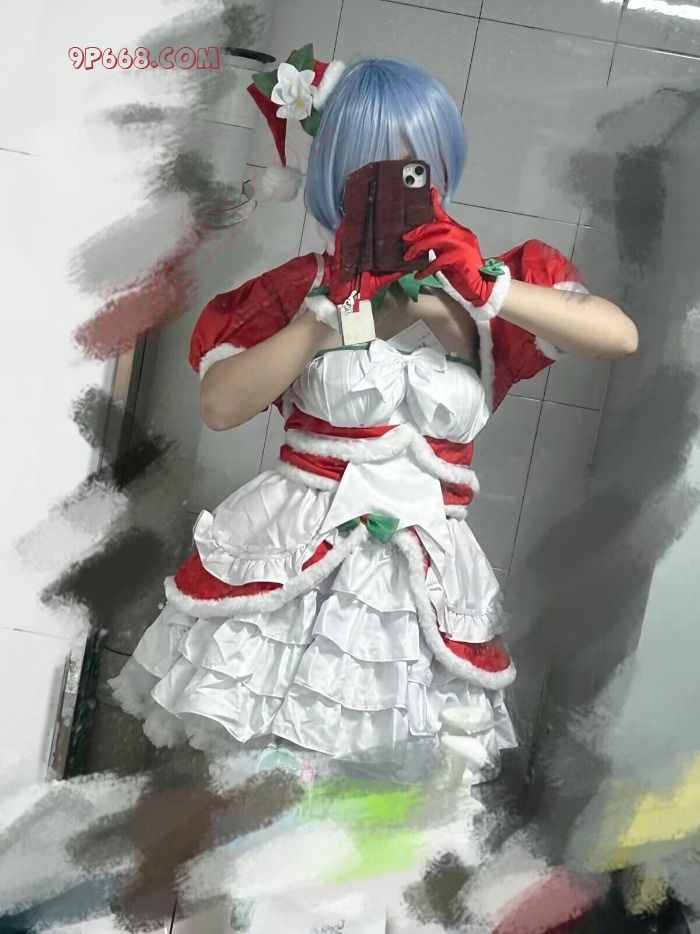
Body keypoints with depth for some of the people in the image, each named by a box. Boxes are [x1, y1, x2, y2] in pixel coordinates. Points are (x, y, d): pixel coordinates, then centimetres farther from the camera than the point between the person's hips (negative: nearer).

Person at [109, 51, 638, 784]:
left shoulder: (483, 294, 3)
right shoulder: (303, 286, 1)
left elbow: (620, 336, -8)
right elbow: (219, 405, -10)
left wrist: (485, 286, -19)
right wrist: (333, 311, -15)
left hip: (423, 575, 1)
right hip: (290, 554, -1)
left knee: (391, 779, 7)